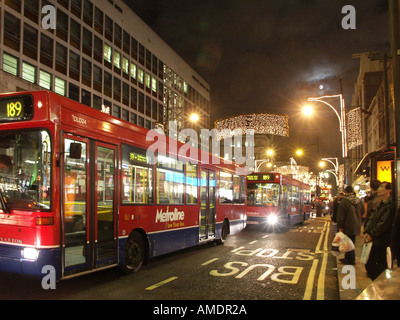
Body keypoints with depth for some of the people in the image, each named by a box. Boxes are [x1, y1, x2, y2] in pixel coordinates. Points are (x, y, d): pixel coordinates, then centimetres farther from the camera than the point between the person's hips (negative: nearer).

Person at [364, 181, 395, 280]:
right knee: (369, 263, 15)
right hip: (375, 241, 9)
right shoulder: (381, 204, 13)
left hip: (382, 242, -9)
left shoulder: (390, 205, -18)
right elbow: (372, 218, 11)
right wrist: (367, 232, -1)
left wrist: (372, 235, -14)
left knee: (381, 265, 2)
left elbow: (383, 224, -21)